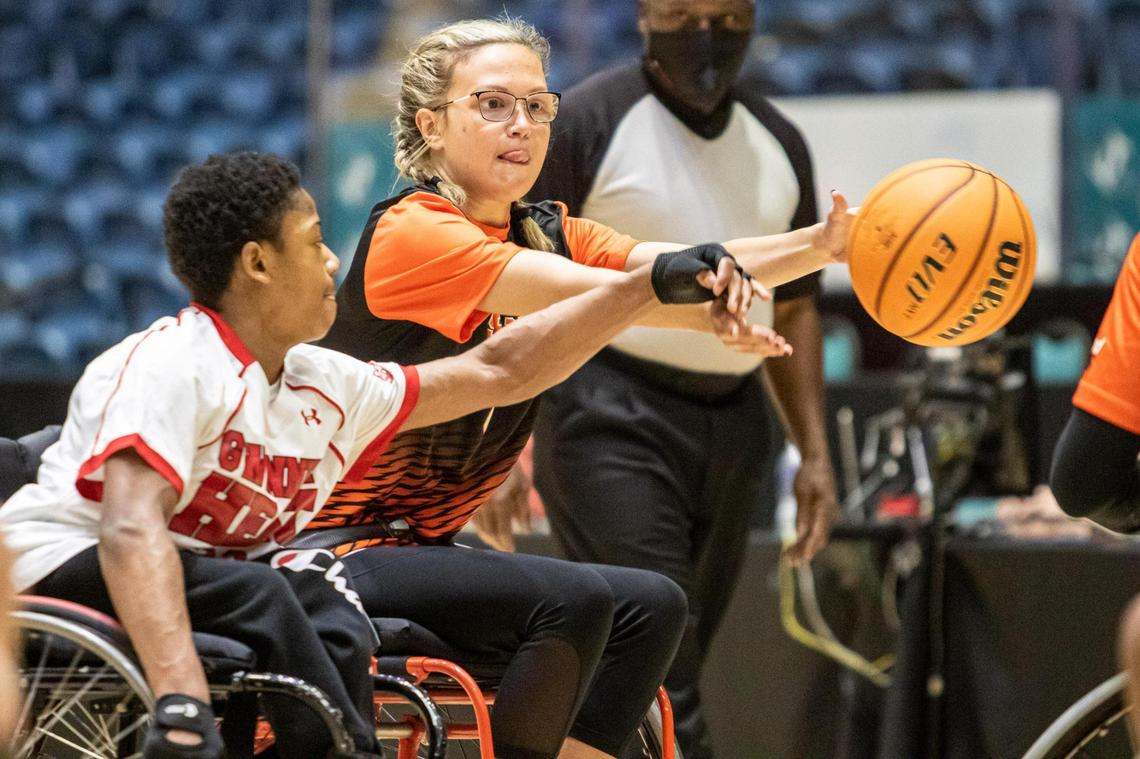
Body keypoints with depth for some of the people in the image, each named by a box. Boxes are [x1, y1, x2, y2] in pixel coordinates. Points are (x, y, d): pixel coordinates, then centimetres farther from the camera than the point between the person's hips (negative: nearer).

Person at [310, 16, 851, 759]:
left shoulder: (545, 233, 9)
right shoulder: (410, 232, -15)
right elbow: (574, 288, -31)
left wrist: (819, 246, -26)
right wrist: (704, 314, -47)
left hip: (425, 547, 9)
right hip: (339, 552, -9)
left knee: (650, 605, -2)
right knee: (568, 599, -25)